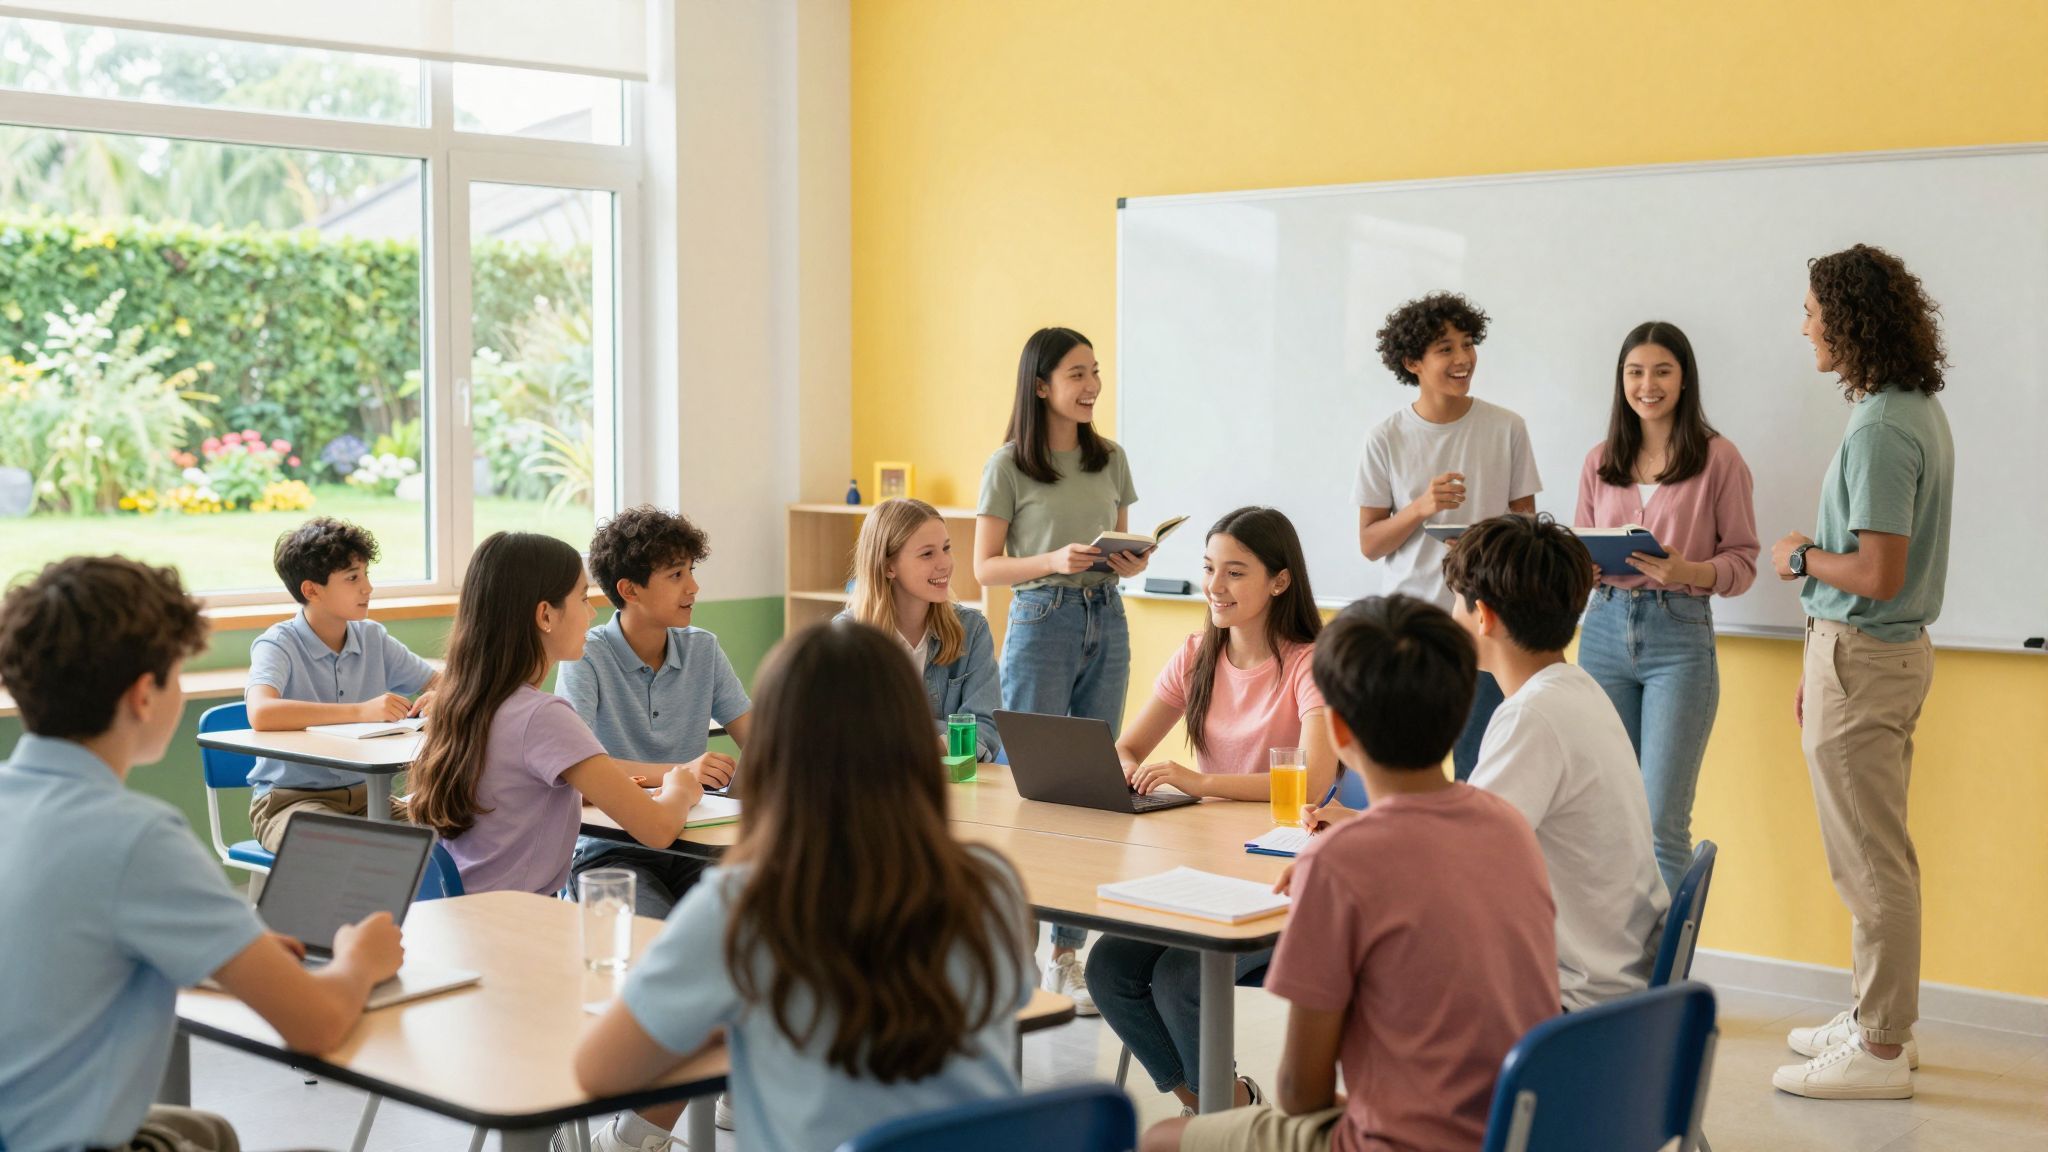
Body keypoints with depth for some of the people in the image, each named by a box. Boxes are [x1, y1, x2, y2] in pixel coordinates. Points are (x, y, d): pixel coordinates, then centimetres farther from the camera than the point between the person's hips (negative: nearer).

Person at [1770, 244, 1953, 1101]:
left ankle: (1879, 1050, 6)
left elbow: (1877, 574, -26)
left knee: (1871, 862, -2)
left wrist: (1800, 558, -7)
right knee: (1878, 852, 18)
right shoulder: (1919, 412, 11)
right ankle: (1881, 1017, 30)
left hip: (1863, 657, -10)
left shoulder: (1880, 431, -22)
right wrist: (1821, 664, 20)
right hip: (1888, 646, 10)